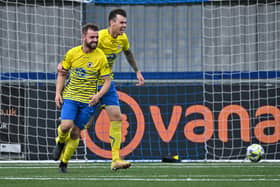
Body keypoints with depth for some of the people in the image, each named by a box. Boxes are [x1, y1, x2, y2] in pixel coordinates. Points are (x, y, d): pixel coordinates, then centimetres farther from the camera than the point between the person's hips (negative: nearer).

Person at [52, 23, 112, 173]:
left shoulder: (101, 57, -6)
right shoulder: (72, 53, -2)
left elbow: (107, 81, -3)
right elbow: (62, 74, 10)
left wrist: (98, 95, -19)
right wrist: (58, 93, -1)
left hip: (88, 100, 0)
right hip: (70, 97, 0)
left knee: (75, 132, 2)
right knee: (66, 125, -19)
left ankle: (64, 163, 18)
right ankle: (60, 142, 16)